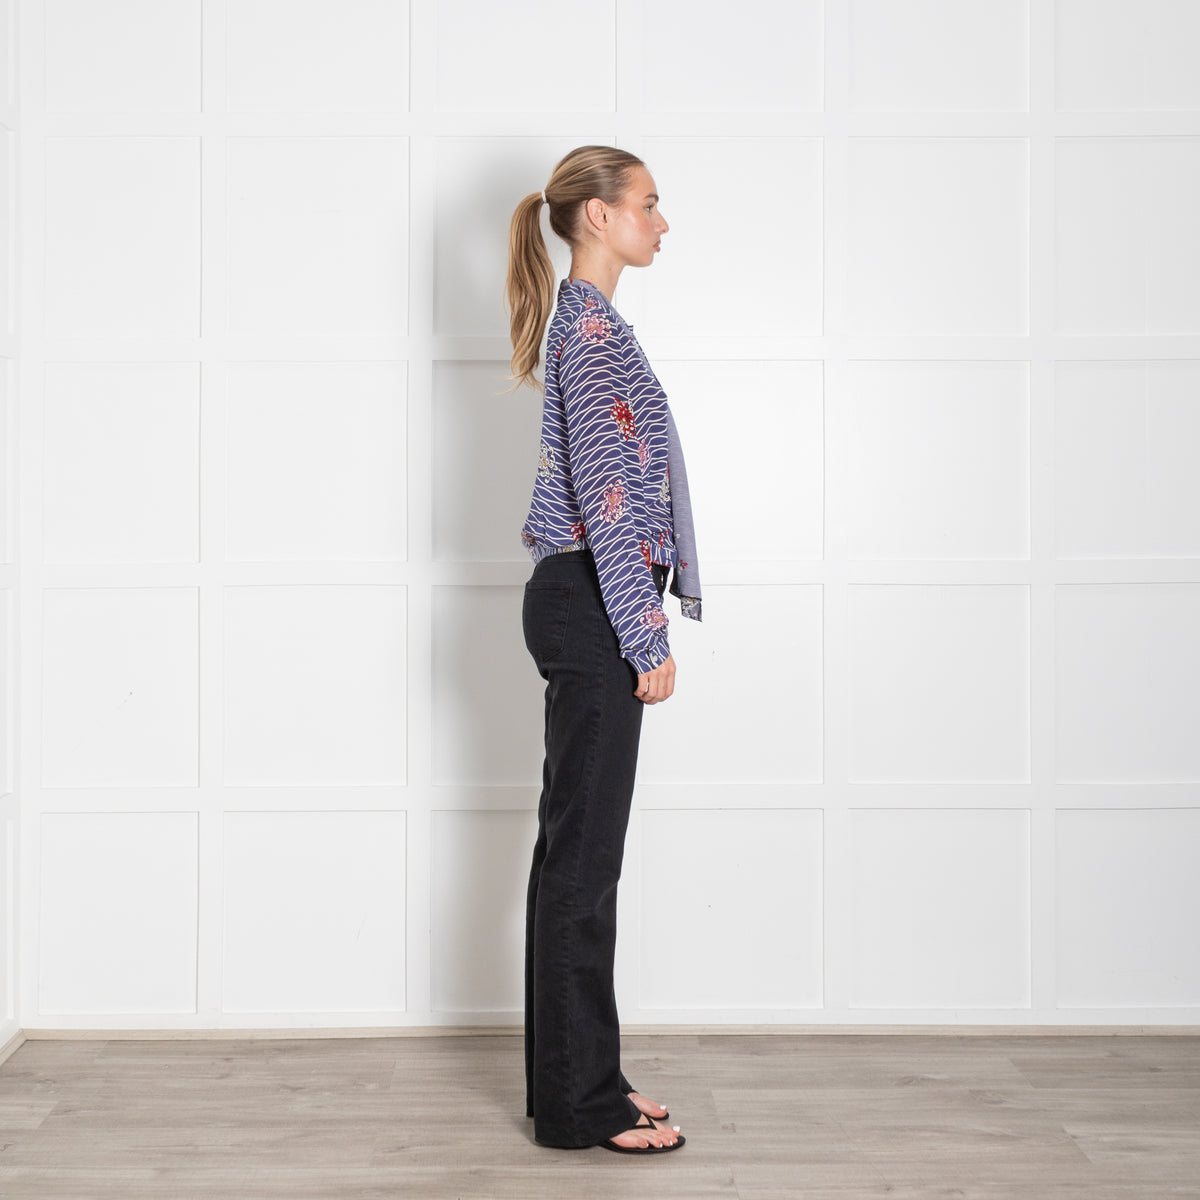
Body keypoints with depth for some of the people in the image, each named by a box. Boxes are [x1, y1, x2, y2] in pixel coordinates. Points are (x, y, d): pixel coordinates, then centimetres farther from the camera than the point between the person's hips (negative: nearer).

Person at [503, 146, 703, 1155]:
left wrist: (636, 628, 22)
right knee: (583, 854, -4)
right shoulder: (593, 325, -13)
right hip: (592, 611, -10)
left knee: (576, 851, 13)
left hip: (579, 607, 10)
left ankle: (574, 1079, 23)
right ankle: (580, 1102, 6)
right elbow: (608, 495, -20)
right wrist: (647, 640, -19)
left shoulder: (583, 319, 18)